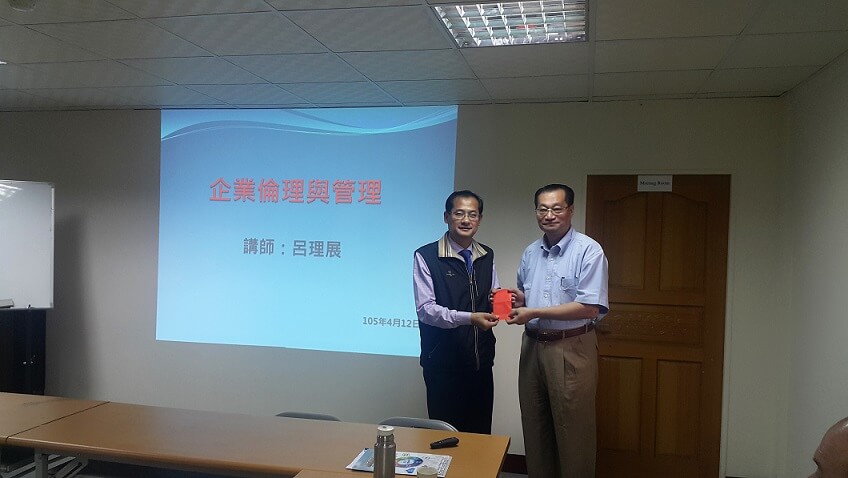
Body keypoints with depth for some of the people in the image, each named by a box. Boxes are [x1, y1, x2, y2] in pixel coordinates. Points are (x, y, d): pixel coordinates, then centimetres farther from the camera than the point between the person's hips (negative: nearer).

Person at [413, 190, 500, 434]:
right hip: (443, 364, -5)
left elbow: (493, 300, 13)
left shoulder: (487, 256, 11)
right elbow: (425, 309, -15)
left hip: (481, 362, 5)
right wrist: (469, 318, -27)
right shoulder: (426, 256, -9)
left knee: (481, 434, 13)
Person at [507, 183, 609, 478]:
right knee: (534, 429, 13)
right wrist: (516, 300, -2)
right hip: (533, 346, 6)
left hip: (571, 349, -6)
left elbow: (590, 308, -17)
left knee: (572, 432, 2)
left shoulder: (588, 251, -10)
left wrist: (534, 312, -17)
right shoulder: (530, 253, 11)